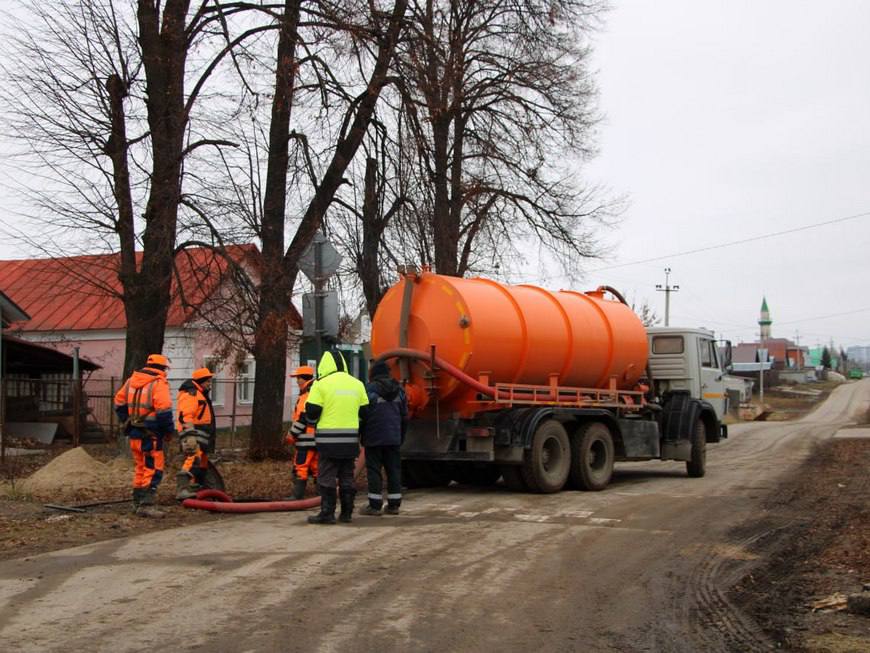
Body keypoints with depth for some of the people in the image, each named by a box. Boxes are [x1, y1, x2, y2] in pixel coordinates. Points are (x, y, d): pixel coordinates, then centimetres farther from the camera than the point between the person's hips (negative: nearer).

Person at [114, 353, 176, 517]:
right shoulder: (159, 384, -13)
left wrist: (127, 423, 24)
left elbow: (119, 402, 18)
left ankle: (137, 503, 25)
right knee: (153, 470, -4)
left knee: (140, 468, 19)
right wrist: (169, 431, -7)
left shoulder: (131, 381, 12)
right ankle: (147, 505, -10)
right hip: (150, 435, -8)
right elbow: (164, 411, -19)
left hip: (134, 434, 8)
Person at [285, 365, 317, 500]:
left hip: (307, 439, -9)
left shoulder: (307, 395, -14)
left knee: (301, 467, -6)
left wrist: (292, 433, -10)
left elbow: (303, 418, -19)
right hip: (318, 438, 9)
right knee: (316, 467, 12)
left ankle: (297, 495, -6)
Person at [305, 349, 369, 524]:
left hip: (328, 439, -5)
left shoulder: (321, 384, -8)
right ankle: (346, 513, 15)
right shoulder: (357, 384, 9)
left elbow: (311, 413, -8)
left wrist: (313, 421, 13)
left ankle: (327, 513, -1)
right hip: (350, 439, 5)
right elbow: (364, 413, 12)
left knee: (326, 477, 1)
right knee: (347, 476, 12)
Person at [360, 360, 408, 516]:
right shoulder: (398, 390, 10)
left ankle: (375, 505, -2)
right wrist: (401, 436, 23)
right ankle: (394, 504, 10)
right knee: (394, 470, 8)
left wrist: (361, 436, 3)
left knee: (374, 470, -1)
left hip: (374, 438, -5)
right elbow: (404, 416, 15)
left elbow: (363, 414, -8)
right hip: (393, 438, 5)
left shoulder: (370, 389, -8)